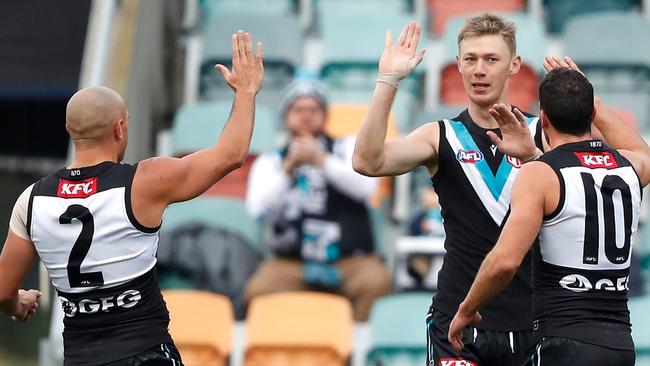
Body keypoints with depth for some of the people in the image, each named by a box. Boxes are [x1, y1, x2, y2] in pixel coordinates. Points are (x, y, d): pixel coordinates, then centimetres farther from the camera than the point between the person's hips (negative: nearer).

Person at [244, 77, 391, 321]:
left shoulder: (348, 147, 17)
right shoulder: (270, 162, 18)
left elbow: (366, 186, -3)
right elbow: (260, 211, 1)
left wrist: (321, 160, -10)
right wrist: (288, 167, -7)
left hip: (350, 262, 0)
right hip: (291, 263, 0)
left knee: (376, 283, -33)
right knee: (258, 291, -31)